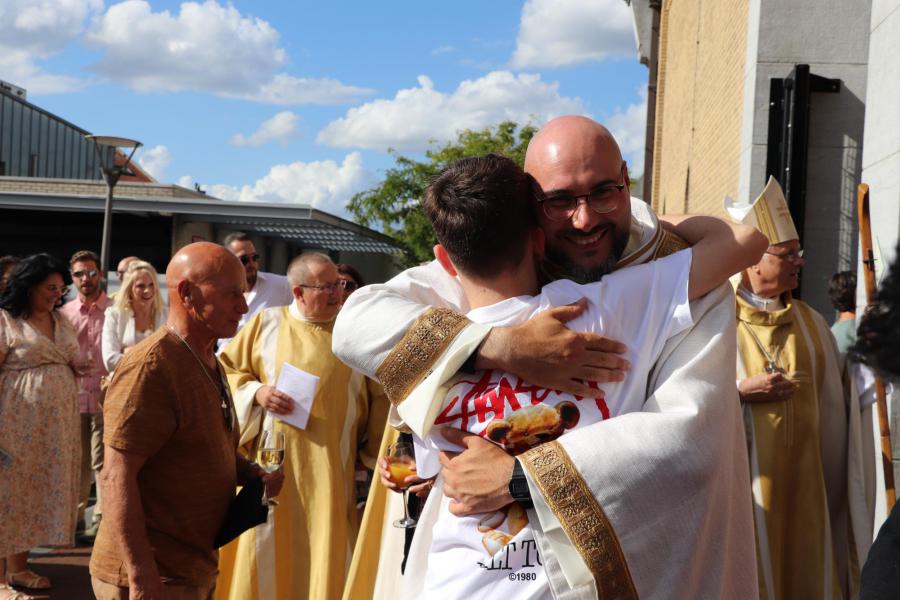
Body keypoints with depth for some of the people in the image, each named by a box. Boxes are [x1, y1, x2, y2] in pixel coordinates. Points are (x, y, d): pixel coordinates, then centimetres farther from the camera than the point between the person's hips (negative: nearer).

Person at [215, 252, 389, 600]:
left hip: (328, 472, 1)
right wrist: (256, 393, -11)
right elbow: (226, 373, 8)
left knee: (324, 555, 3)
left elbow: (380, 394, 7)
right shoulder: (266, 324, 2)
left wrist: (378, 454, 3)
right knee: (265, 552, 3)